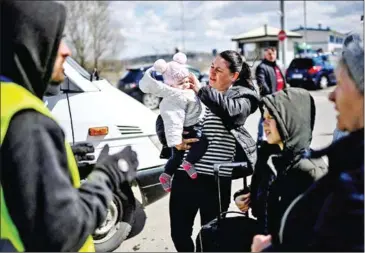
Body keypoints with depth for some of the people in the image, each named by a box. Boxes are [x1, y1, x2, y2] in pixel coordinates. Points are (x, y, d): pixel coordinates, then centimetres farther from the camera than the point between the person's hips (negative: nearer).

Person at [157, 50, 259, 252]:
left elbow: (230, 109, -23)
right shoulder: (194, 92, 11)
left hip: (216, 178, -3)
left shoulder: (243, 96, 2)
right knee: (179, 232, 11)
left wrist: (201, 90, -21)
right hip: (183, 173, 4)